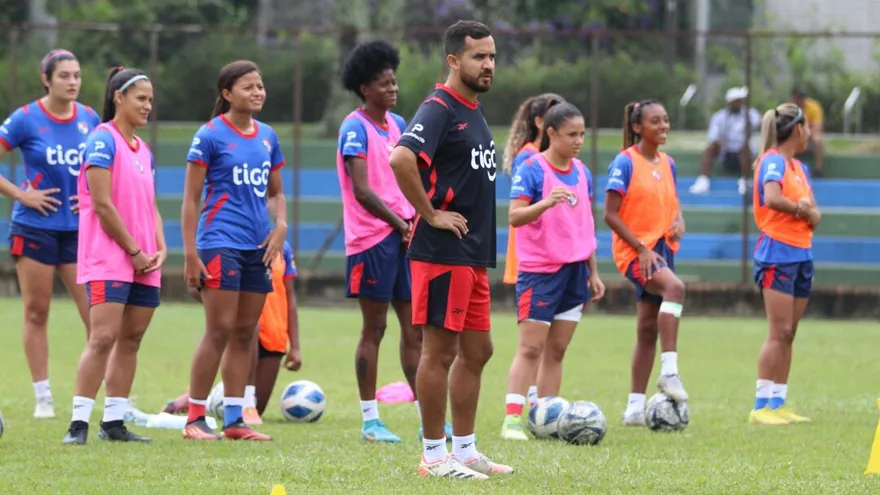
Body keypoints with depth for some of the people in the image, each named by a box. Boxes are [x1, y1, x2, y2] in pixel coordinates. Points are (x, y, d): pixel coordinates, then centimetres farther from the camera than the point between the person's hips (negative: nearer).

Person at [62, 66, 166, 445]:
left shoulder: (143, 150, 16)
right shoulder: (103, 141, -9)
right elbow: (103, 204, -14)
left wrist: (160, 249, 3)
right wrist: (134, 251, -12)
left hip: (143, 262, 8)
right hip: (108, 258, -8)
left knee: (131, 339, 6)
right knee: (103, 338, -15)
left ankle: (114, 422, 11)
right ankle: (79, 423, -15)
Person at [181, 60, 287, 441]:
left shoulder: (267, 137, 13)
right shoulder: (210, 135, -5)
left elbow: (275, 192, 22)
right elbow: (191, 199, -6)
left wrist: (281, 225, 1)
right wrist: (190, 254, -12)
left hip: (258, 247, 6)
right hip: (221, 242, -6)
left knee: (245, 334, 7)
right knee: (220, 331, -9)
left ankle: (234, 419, 11)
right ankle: (194, 418, -3)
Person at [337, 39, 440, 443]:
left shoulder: (398, 124, 14)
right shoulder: (356, 128, -9)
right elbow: (362, 190, -16)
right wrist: (399, 225, -14)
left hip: (404, 235, 7)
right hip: (373, 238, -7)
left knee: (414, 327, 7)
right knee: (374, 329, -3)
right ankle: (370, 420, 2)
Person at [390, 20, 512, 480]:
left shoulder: (474, 112, 16)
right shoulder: (439, 109, -14)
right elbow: (401, 159, -30)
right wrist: (431, 215, -21)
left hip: (474, 253, 10)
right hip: (443, 252, -10)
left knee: (476, 350, 13)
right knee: (440, 351, -5)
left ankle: (464, 450, 21)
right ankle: (433, 455, 0)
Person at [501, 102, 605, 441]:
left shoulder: (582, 172, 11)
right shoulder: (532, 169, -9)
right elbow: (515, 216, -17)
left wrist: (593, 272, 19)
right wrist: (546, 202, -35)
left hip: (574, 270, 6)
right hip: (539, 270, -6)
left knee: (556, 350, 6)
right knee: (531, 348, -9)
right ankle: (512, 419, -9)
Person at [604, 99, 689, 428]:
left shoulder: (667, 164, 12)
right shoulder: (625, 163, -9)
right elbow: (611, 215, -12)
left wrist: (678, 222, -1)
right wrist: (641, 248, -18)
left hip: (662, 249, 8)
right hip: (633, 251, -8)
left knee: (648, 330, 8)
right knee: (674, 287, -34)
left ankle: (635, 407, 13)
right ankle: (669, 371, -36)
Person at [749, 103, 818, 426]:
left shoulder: (799, 167, 16)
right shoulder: (773, 161, -10)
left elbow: (815, 214, 10)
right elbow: (772, 198, -28)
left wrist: (810, 212, -12)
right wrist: (801, 208, -12)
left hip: (801, 254, 9)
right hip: (778, 253, -9)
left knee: (788, 334, 8)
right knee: (779, 332, -11)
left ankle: (778, 403, 10)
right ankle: (761, 406, -11)